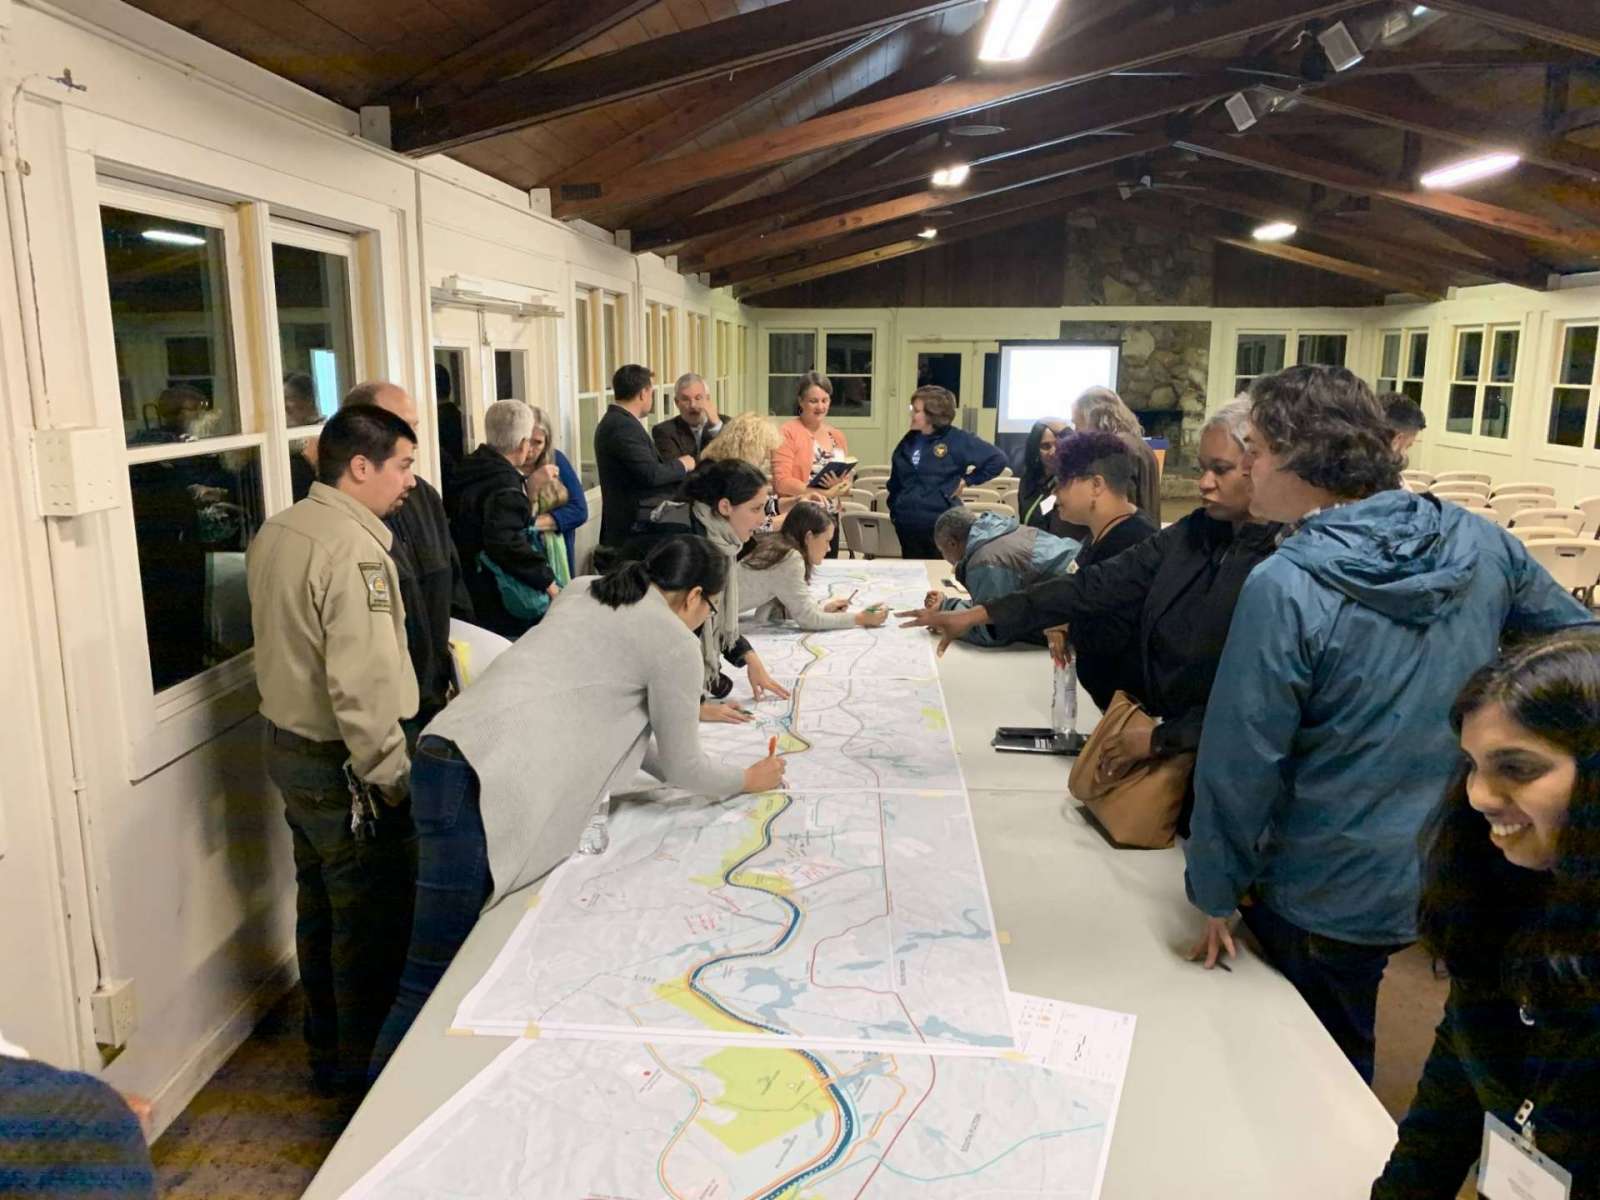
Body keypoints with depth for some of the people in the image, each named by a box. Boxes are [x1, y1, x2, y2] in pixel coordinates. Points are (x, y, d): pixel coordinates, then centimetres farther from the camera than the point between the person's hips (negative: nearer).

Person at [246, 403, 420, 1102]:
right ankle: (364, 1073, 19)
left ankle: (326, 1053, 38)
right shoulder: (355, 551, -24)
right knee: (372, 923, 5)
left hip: (290, 747, 10)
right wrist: (390, 778, -20)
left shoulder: (276, 532, 6)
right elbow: (364, 685, -28)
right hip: (343, 768, -10)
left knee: (320, 906, 21)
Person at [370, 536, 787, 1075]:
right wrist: (748, 780, 27)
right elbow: (682, 768, 9)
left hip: (445, 754, 9)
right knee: (435, 980, -6)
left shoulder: (583, 591, 21)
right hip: (482, 785, -9)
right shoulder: (675, 643, -1)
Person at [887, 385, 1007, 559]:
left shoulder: (957, 440, -7)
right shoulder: (909, 441, 9)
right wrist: (894, 508, 13)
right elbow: (895, 482, 21)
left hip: (941, 525, -5)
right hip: (907, 524, 5)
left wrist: (966, 480, -8)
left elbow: (997, 460, -8)